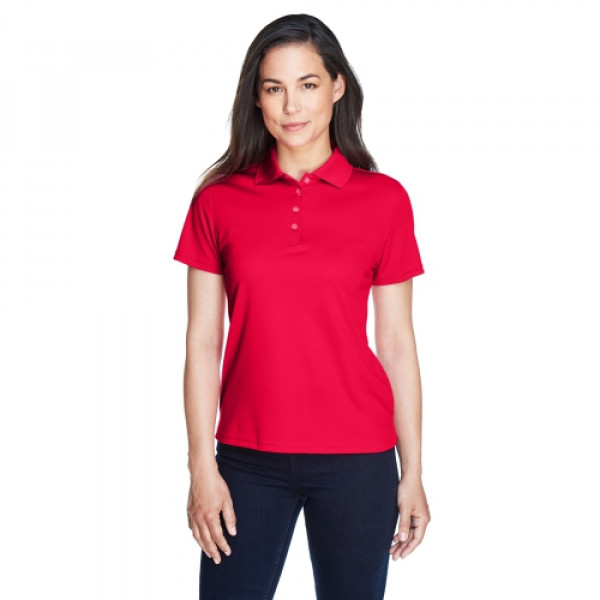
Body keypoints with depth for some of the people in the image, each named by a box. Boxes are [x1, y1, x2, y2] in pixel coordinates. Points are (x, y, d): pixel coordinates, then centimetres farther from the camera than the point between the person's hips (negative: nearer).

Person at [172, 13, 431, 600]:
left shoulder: (384, 199, 0)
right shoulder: (218, 200, 1)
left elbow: (397, 343, 2)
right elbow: (202, 343, 1)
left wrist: (412, 473, 2)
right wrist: (202, 467, -3)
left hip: (357, 461, 0)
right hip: (248, 457, 1)